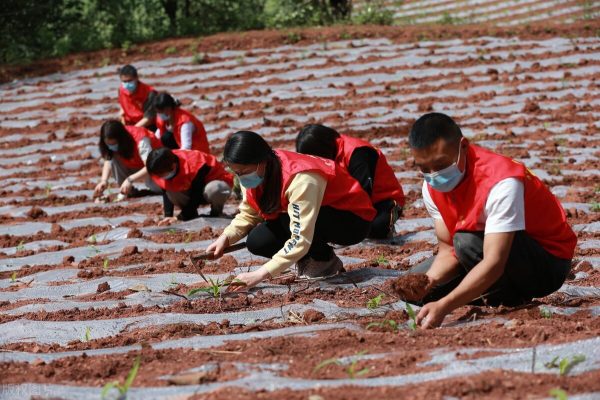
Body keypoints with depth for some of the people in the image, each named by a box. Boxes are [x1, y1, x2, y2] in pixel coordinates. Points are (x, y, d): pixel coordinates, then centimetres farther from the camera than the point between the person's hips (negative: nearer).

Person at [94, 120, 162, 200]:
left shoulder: (140, 140, -37)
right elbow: (108, 160, -18)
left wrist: (130, 180, -54)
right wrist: (104, 180, -36)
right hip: (134, 165, 5)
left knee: (156, 186, -35)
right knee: (113, 158, -25)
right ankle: (129, 191, -10)